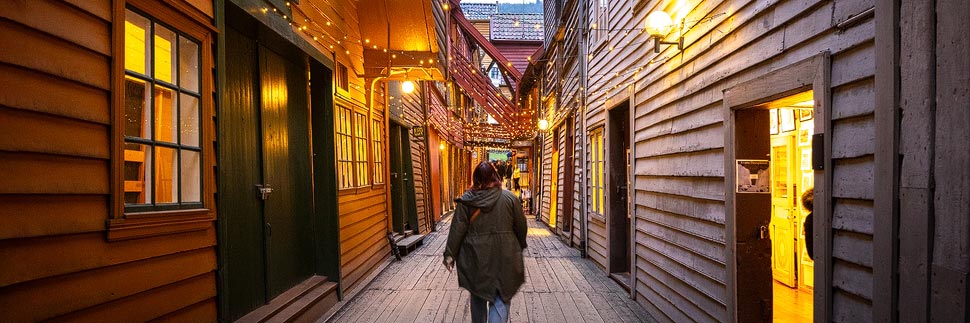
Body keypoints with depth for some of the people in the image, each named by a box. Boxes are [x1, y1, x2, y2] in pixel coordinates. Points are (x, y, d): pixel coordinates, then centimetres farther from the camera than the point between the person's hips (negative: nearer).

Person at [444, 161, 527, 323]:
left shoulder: (466, 200, -6)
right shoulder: (510, 198, -5)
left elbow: (457, 229, -7)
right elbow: (521, 226, 2)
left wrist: (450, 254, 1)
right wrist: (519, 247, 19)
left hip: (476, 256, 1)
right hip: (503, 256, -1)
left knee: (478, 296, 20)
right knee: (501, 297, 5)